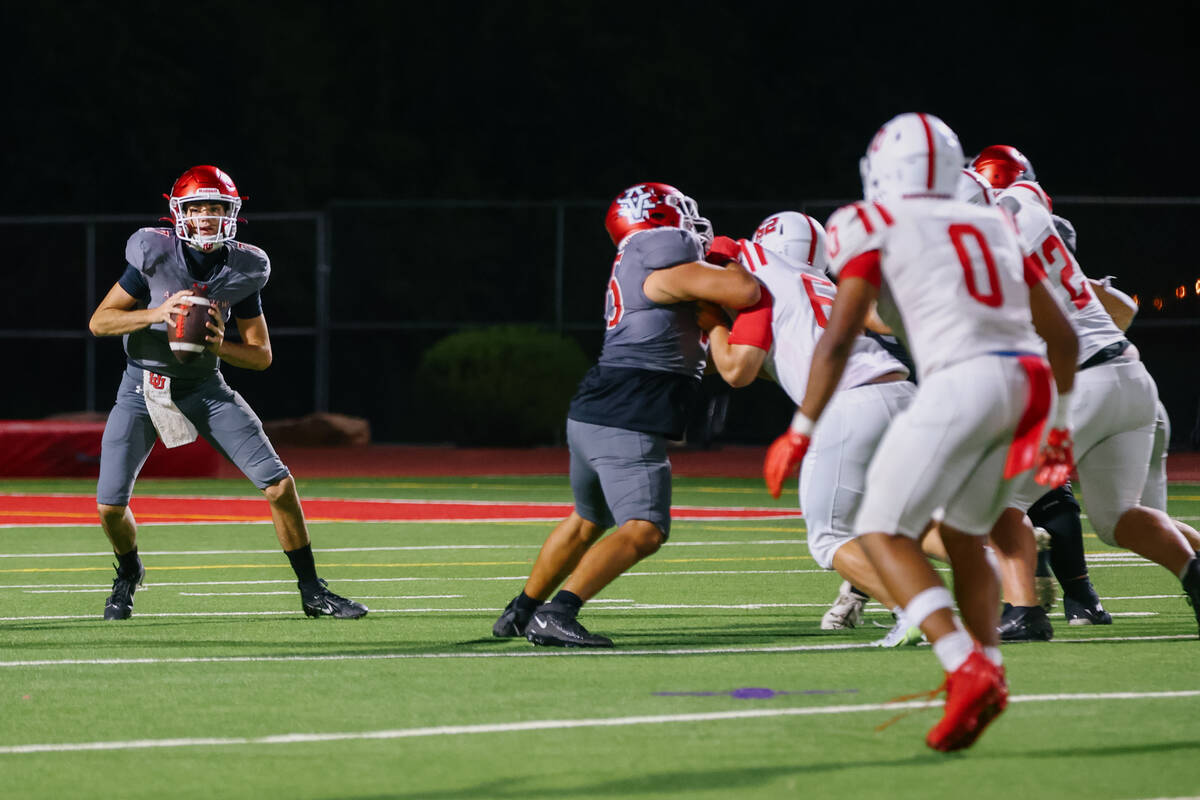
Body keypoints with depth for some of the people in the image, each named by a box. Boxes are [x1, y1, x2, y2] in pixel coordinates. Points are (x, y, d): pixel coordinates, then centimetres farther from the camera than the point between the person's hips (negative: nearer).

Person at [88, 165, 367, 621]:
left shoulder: (243, 269, -6)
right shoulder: (154, 254, -14)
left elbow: (262, 355, -1)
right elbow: (99, 322, -12)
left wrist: (220, 346, -21)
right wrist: (156, 314, -27)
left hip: (203, 388, 2)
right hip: (143, 389, -2)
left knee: (278, 484, -11)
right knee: (110, 504, -8)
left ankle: (311, 592, 3)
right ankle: (129, 574, 27)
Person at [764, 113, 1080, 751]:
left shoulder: (874, 226, 8)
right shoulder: (992, 226, 25)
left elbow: (839, 337, -1)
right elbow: (1060, 334, 27)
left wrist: (801, 433, 4)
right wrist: (1059, 426, 38)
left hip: (961, 381, -6)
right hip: (1029, 383, 6)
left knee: (884, 533, 0)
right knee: (964, 537, 23)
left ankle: (967, 668, -18)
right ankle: (988, 668, 10)